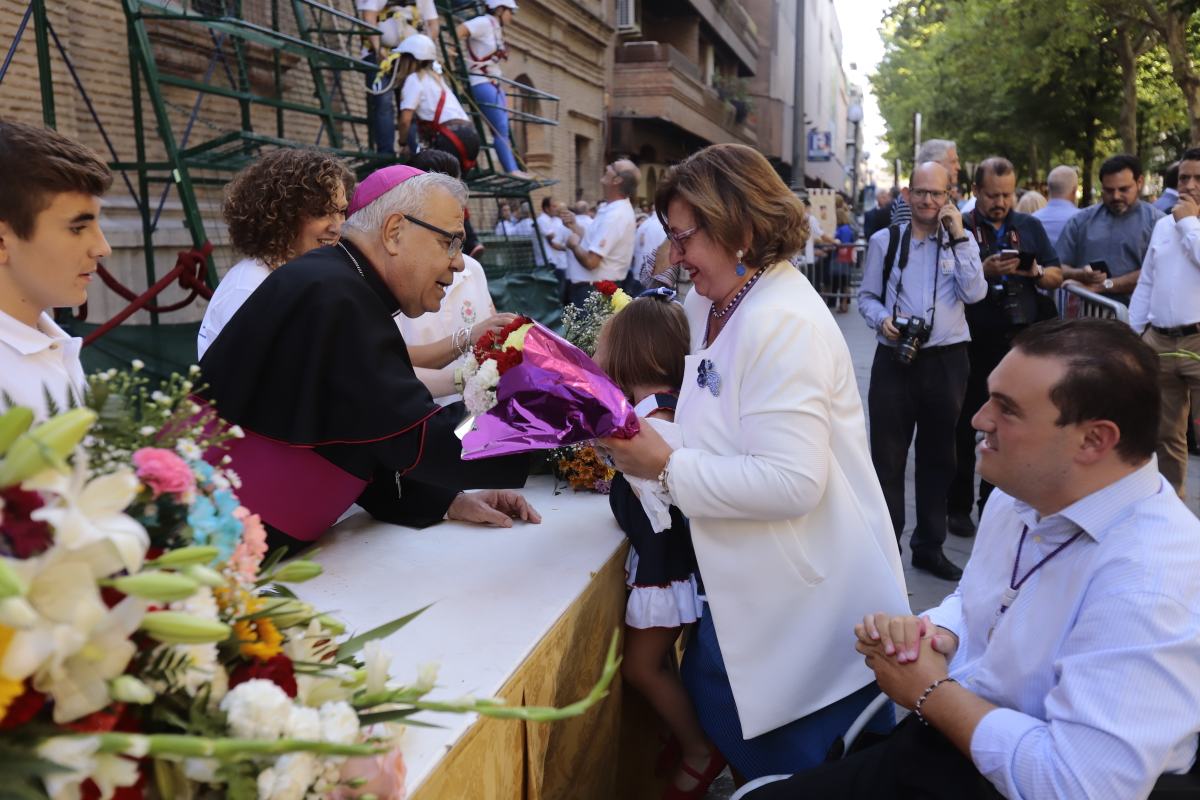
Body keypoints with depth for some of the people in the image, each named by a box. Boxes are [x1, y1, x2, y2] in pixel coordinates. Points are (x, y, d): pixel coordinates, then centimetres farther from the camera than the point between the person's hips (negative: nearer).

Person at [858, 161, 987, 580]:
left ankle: (929, 545, 27)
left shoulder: (960, 242, 5)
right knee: (887, 456, 2)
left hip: (946, 361, 2)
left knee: (938, 456, 13)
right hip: (894, 359, -1)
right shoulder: (884, 240, 4)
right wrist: (881, 319, -14)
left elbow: (975, 293, -10)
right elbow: (867, 296, 7)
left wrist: (959, 235, -11)